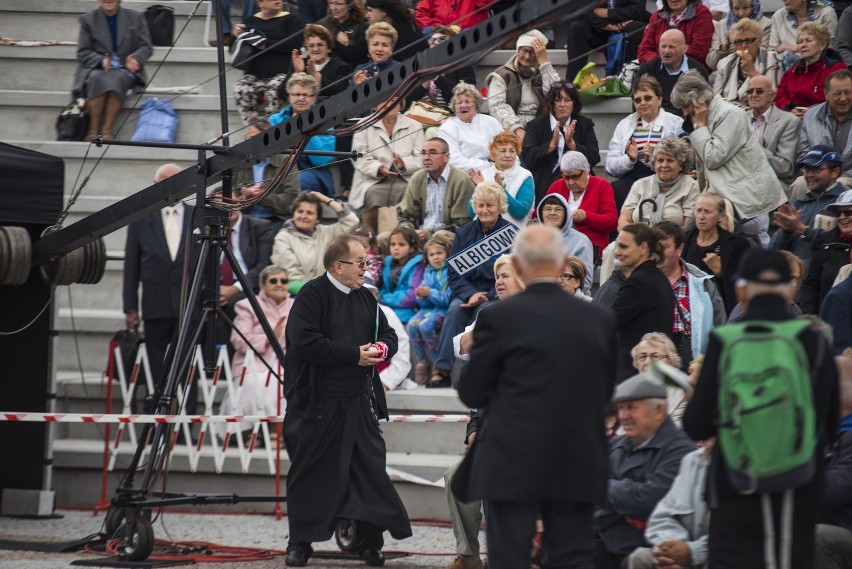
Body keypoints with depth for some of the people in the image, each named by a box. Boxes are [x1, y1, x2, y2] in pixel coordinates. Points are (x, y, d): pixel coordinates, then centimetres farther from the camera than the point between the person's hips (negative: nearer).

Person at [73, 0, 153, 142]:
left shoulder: (136, 18, 13)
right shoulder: (88, 20, 12)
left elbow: (146, 47, 9)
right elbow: (82, 52, 4)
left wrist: (136, 59, -15)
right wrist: (101, 61, -16)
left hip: (125, 71, 0)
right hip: (96, 69, 0)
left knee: (117, 78, -36)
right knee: (98, 79, -36)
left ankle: (107, 130, -35)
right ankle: (93, 130, -33)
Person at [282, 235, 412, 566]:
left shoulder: (366, 298, 12)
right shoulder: (312, 296, -11)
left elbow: (388, 334, 22)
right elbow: (304, 342, -21)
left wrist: (383, 347, -4)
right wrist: (354, 354, -18)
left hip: (359, 402, 6)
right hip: (317, 402, -6)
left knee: (369, 470, 2)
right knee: (310, 474, 4)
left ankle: (370, 542, 10)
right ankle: (300, 542, 15)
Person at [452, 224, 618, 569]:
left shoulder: (499, 317, -9)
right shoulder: (600, 320, 2)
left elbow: (471, 393, -2)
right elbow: (606, 391, 11)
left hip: (514, 464, -3)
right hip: (579, 464, 3)